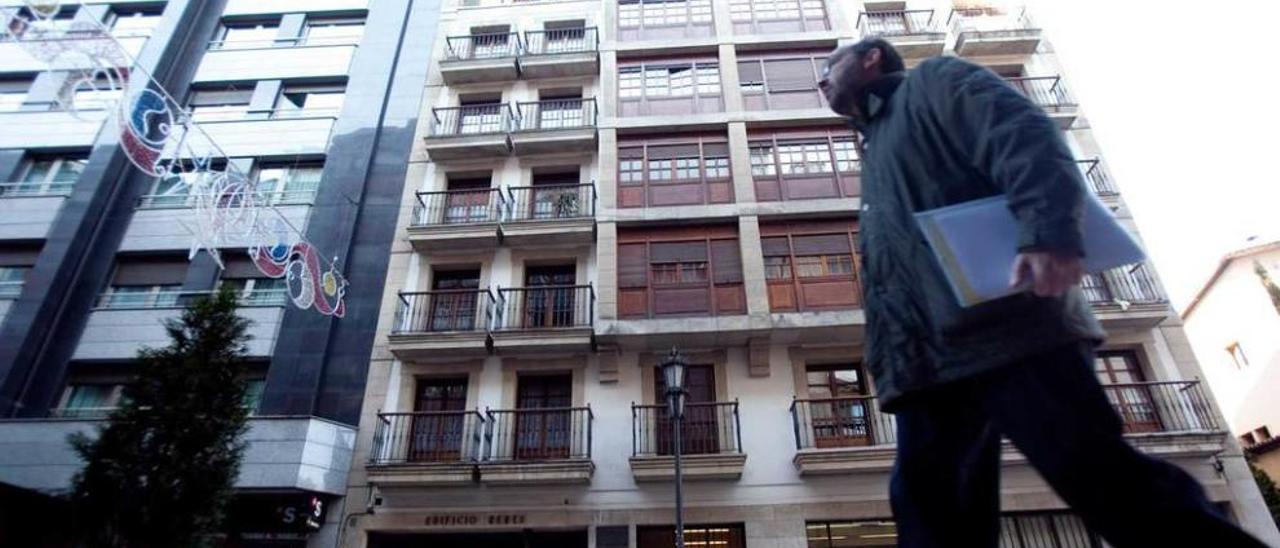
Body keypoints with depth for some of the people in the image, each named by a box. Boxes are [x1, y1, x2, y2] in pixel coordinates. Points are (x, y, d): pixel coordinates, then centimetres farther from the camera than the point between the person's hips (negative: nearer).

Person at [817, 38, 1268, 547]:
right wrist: (885, 361, 15)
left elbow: (1025, 135, -7)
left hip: (1008, 321, -7)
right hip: (926, 359, 8)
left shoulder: (933, 82, 13)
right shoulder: (874, 154, 34)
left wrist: (1047, 233, -25)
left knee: (1098, 472, -9)